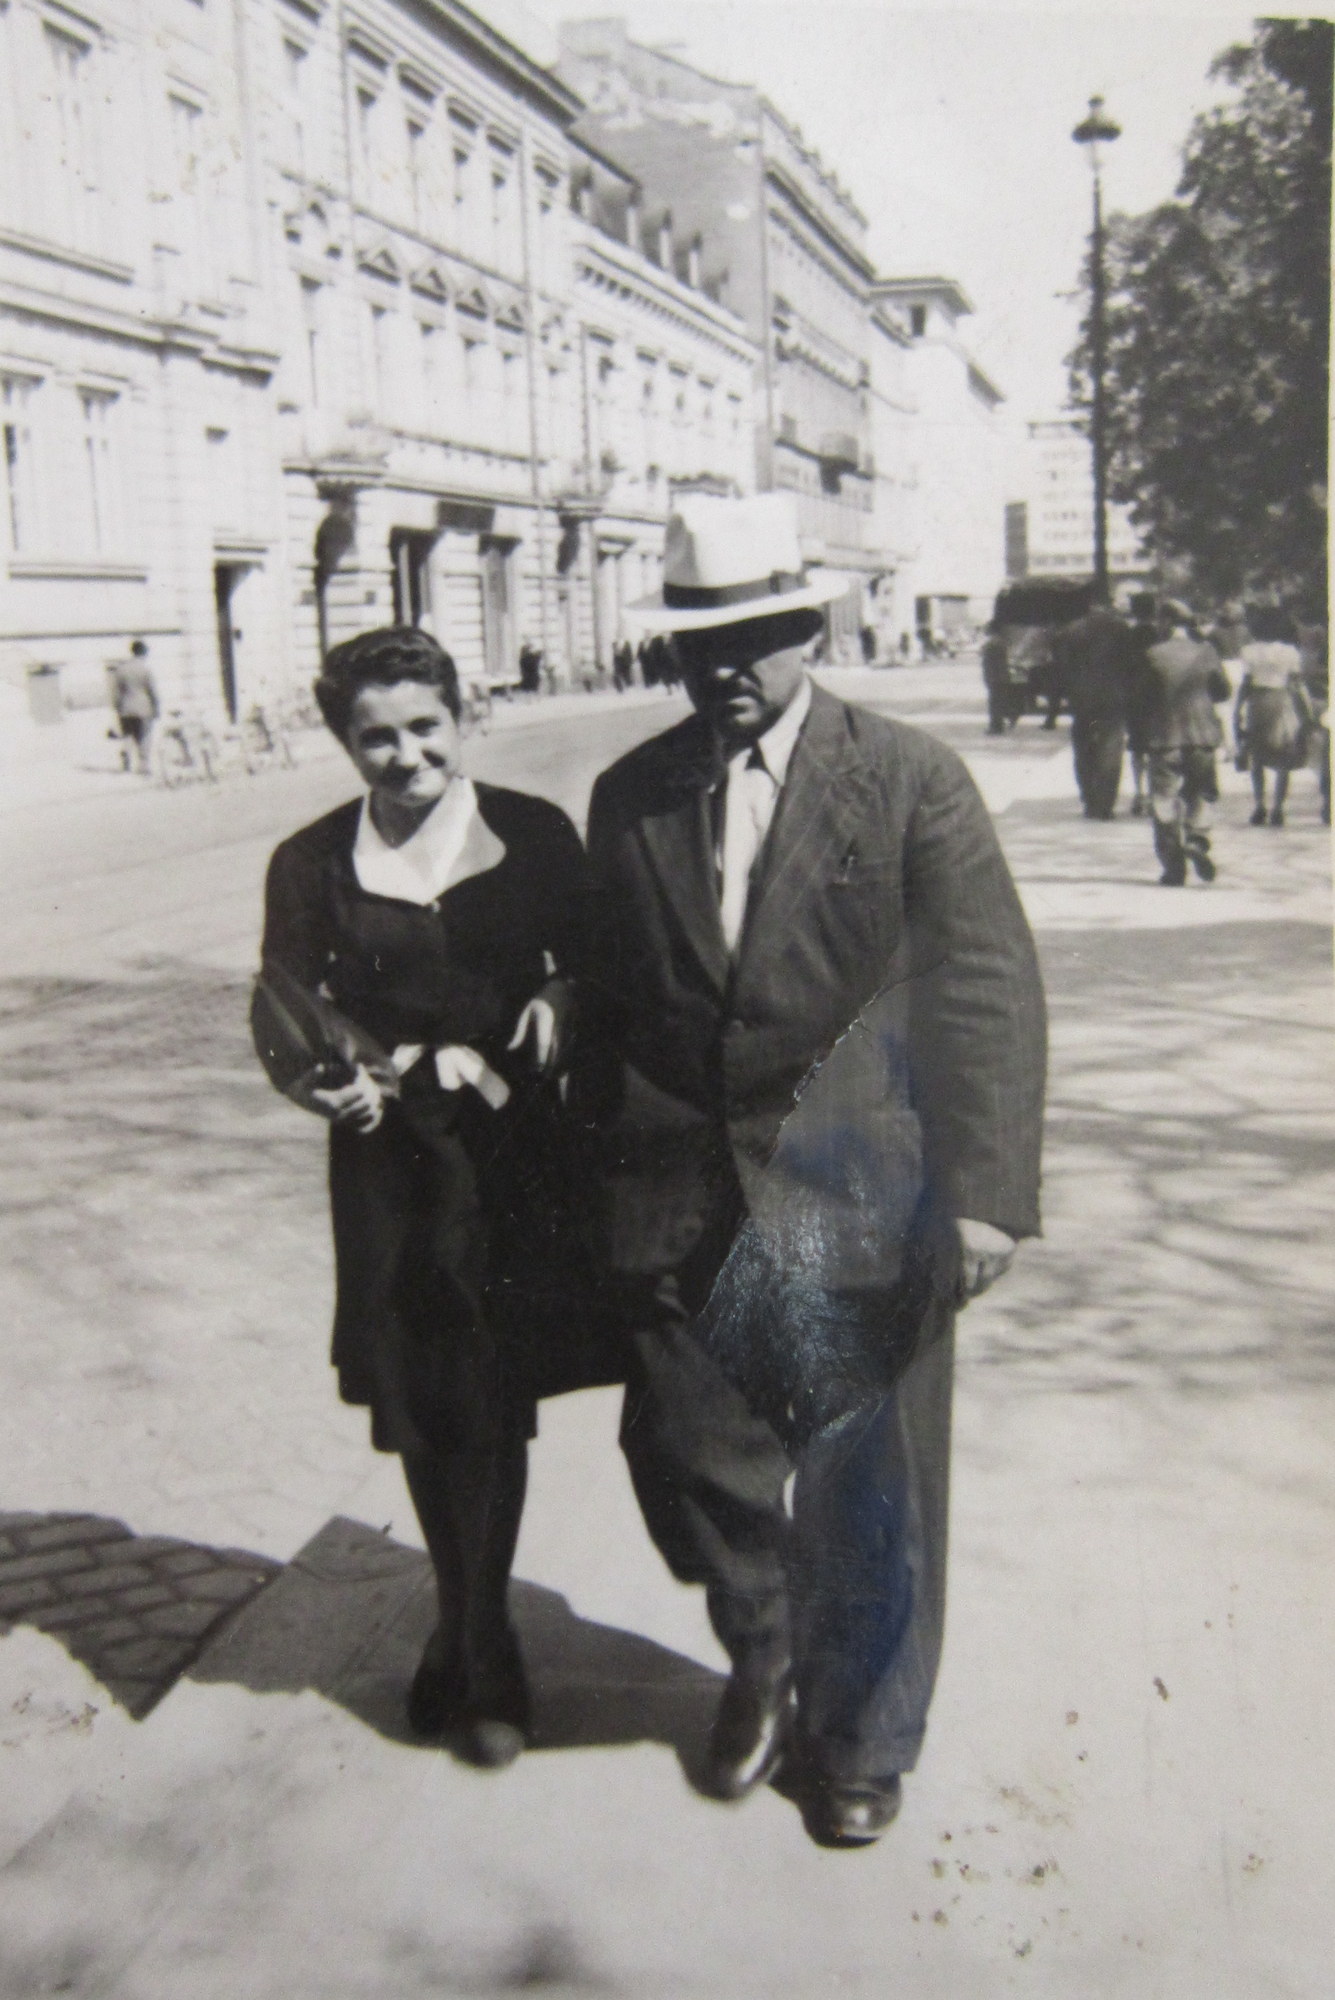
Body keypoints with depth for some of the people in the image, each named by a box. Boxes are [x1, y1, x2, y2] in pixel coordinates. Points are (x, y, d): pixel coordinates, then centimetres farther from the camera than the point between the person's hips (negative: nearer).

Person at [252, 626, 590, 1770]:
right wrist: (406, 1069, -15)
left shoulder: (535, 836, 0)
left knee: (490, 1415, 3)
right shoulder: (312, 865, 1)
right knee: (425, 1418, 10)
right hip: (391, 1170, 1)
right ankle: (478, 1649, 34)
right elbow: (285, 1024, 1)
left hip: (513, 1158, -1)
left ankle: (475, 1661, 24)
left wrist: (559, 1011, -15)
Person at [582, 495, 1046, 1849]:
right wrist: (600, 1166, 7)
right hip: (679, 1196, 3)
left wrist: (987, 1192, -21)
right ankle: (759, 1658, 45)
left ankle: (858, 1737, 37)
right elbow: (609, 999, 10)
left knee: (865, 1486, 10)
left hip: (854, 1189, -3)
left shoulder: (912, 781, -8)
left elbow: (988, 992, -13)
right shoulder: (629, 796, 3)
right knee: (684, 1451, 12)